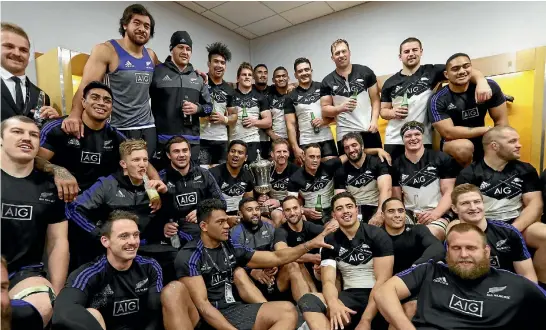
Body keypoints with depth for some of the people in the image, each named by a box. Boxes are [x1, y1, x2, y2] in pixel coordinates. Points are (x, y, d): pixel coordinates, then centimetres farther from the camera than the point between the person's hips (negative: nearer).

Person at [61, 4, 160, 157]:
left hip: (148, 128, 5)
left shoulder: (151, 55, 12)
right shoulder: (106, 50, -4)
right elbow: (86, 86, -13)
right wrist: (75, 114, -30)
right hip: (118, 130, -4)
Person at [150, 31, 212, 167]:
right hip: (163, 140, -4)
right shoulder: (157, 72, 1)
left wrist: (197, 108, -5)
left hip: (191, 141, 4)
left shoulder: (198, 77, 15)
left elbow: (209, 106, 17)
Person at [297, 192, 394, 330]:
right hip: (350, 296, 3)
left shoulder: (377, 235, -5)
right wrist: (333, 303, -29)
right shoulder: (330, 242, 3)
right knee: (307, 301, -24)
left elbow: (382, 280, -11)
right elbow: (328, 281, -4)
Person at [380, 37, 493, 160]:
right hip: (394, 141, 1)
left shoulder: (431, 71, 5)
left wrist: (481, 81, -23)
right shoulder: (390, 83, 9)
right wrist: (393, 112, -11)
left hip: (423, 141, -1)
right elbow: (383, 111, 12)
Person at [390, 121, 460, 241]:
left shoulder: (442, 159, 4)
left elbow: (449, 193, 0)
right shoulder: (397, 164, 11)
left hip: (438, 214, -2)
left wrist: (435, 214, -17)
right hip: (408, 214, 3)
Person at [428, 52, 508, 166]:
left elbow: (501, 121, -5)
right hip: (454, 143, -3)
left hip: (481, 142, 4)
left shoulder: (490, 87, -8)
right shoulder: (438, 100, -18)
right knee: (463, 147, -33)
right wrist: (486, 130, -18)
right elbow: (448, 133, -25)